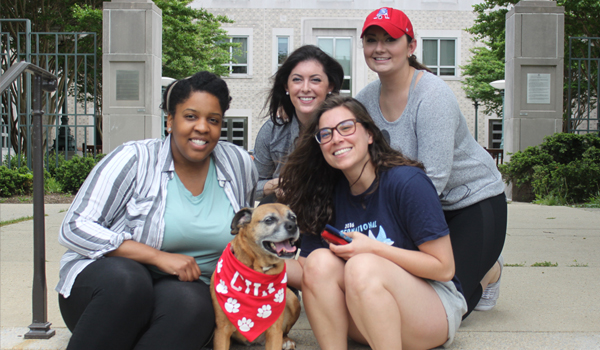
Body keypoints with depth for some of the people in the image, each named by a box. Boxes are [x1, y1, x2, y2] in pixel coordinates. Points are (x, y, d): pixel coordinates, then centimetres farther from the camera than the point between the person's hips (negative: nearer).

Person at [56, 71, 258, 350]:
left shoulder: (239, 165, 3)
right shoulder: (134, 159, -7)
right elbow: (75, 228, -14)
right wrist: (159, 257, -21)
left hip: (184, 287, 2)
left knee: (190, 302, -34)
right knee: (125, 278, -37)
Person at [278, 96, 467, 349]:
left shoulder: (407, 181, -14)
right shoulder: (330, 195, 3)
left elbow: (444, 268, -13)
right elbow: (308, 271, 0)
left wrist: (373, 249, -19)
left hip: (435, 311, -5)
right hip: (368, 320, 5)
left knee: (362, 266, -31)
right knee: (320, 261, -20)